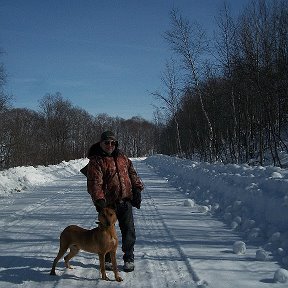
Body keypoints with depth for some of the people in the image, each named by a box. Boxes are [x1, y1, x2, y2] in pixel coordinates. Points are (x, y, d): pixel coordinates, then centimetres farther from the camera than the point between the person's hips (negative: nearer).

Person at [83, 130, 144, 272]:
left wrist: (137, 189, 8)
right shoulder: (95, 161, -5)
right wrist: (99, 200, -25)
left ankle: (129, 258, 17)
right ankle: (107, 259, 24)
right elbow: (94, 183, -14)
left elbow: (132, 172, 18)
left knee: (128, 230, 5)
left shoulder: (122, 157, 12)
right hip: (107, 203, -4)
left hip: (125, 200, 4)